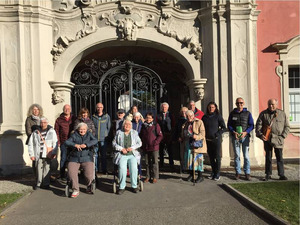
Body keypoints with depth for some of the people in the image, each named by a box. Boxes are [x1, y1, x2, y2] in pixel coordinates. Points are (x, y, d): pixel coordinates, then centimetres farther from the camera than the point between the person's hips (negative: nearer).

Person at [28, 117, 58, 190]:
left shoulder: (51, 131, 3)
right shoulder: (35, 132, 7)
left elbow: (55, 143, 0)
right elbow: (30, 144, 10)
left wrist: (54, 153, -7)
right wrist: (32, 154, 6)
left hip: (47, 155, -1)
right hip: (38, 155, 1)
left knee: (46, 168, 2)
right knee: (39, 169, 5)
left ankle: (46, 184, 13)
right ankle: (38, 183, 20)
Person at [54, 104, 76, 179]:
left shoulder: (74, 119, 10)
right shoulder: (59, 120, 6)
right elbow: (56, 131, 4)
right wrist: (58, 142, -4)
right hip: (64, 142, -1)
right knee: (63, 158, 2)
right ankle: (62, 175, 13)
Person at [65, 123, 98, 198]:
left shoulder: (89, 134, 10)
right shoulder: (74, 135, 10)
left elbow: (95, 141, -8)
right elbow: (66, 142, -4)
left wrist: (86, 145, -24)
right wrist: (75, 145, -23)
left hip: (86, 158, -1)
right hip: (74, 158, 1)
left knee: (89, 174, -18)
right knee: (71, 173, -21)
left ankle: (89, 188, 13)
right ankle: (75, 190, -2)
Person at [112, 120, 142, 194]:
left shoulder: (134, 133, 13)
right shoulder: (119, 132, 10)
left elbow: (139, 143, 10)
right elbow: (114, 143, 8)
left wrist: (132, 148, -6)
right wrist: (121, 149, -6)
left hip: (132, 154, 1)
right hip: (122, 155, -1)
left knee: (134, 167, -21)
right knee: (122, 168, -24)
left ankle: (134, 186, -4)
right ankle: (122, 187, -9)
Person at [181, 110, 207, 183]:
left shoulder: (199, 122, -2)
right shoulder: (186, 123, 18)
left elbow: (202, 133, -12)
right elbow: (183, 134, 28)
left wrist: (197, 136, -29)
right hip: (188, 144, 6)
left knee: (198, 159, -5)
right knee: (188, 158, 6)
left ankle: (200, 176, 6)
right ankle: (191, 175, 20)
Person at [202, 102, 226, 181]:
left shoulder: (218, 116, -2)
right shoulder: (204, 117, 9)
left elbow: (223, 127, -2)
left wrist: (217, 134, -11)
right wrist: (204, 135, 4)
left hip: (216, 139, -4)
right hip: (208, 140, 4)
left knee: (217, 157, 0)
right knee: (211, 157, 10)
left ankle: (217, 174, 7)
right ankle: (213, 172, 20)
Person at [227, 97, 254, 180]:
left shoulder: (247, 113, 7)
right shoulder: (232, 113, 9)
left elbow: (251, 125, 5)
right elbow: (229, 125, 9)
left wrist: (245, 132, -12)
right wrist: (234, 132, -9)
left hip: (245, 136, -1)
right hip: (235, 137, 1)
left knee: (246, 155, -2)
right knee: (237, 155, 4)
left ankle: (247, 173, 7)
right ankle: (238, 172, 12)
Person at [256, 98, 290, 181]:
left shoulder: (282, 114, 6)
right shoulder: (263, 114, 5)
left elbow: (287, 126, 9)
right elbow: (258, 125, 1)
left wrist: (283, 136, -2)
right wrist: (260, 134, -13)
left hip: (278, 139, 0)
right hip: (267, 139, 0)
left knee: (279, 158, 4)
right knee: (268, 157, 7)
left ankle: (281, 175, 13)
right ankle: (268, 174, 15)